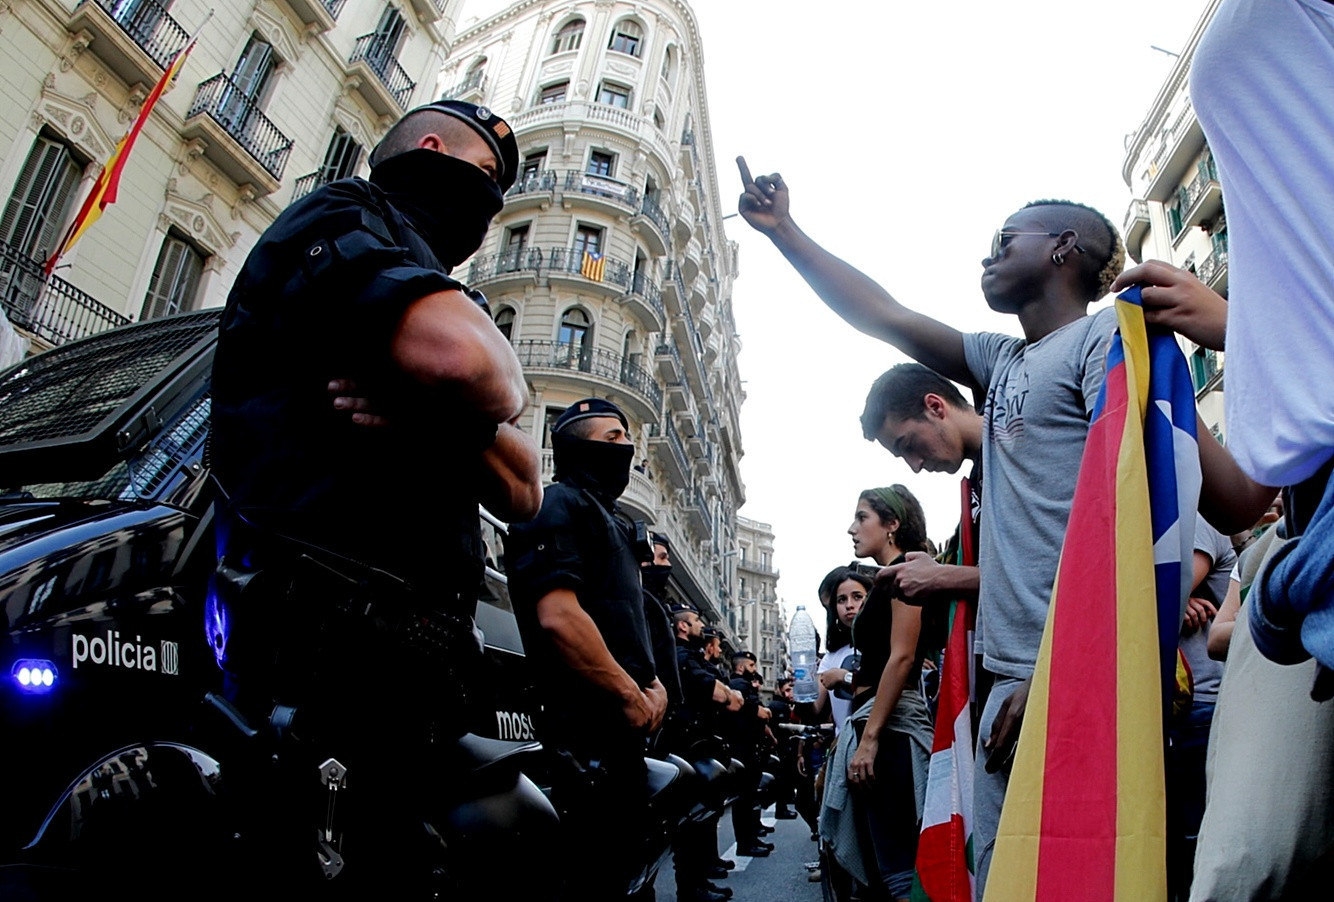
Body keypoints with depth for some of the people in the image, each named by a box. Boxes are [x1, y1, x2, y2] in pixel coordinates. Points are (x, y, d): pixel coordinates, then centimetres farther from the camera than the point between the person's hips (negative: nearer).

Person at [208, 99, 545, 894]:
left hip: (419, 665, 9)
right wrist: (501, 400, 1)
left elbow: (522, 492, 14)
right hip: (337, 646, -9)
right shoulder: (343, 217, 4)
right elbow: (461, 356, -24)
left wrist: (432, 415, -6)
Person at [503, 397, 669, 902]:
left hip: (622, 725, 10)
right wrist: (631, 695, -16)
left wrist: (652, 683, 8)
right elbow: (558, 617, -24)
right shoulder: (560, 503, -9)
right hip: (589, 727, -10)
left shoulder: (609, 519, 22)